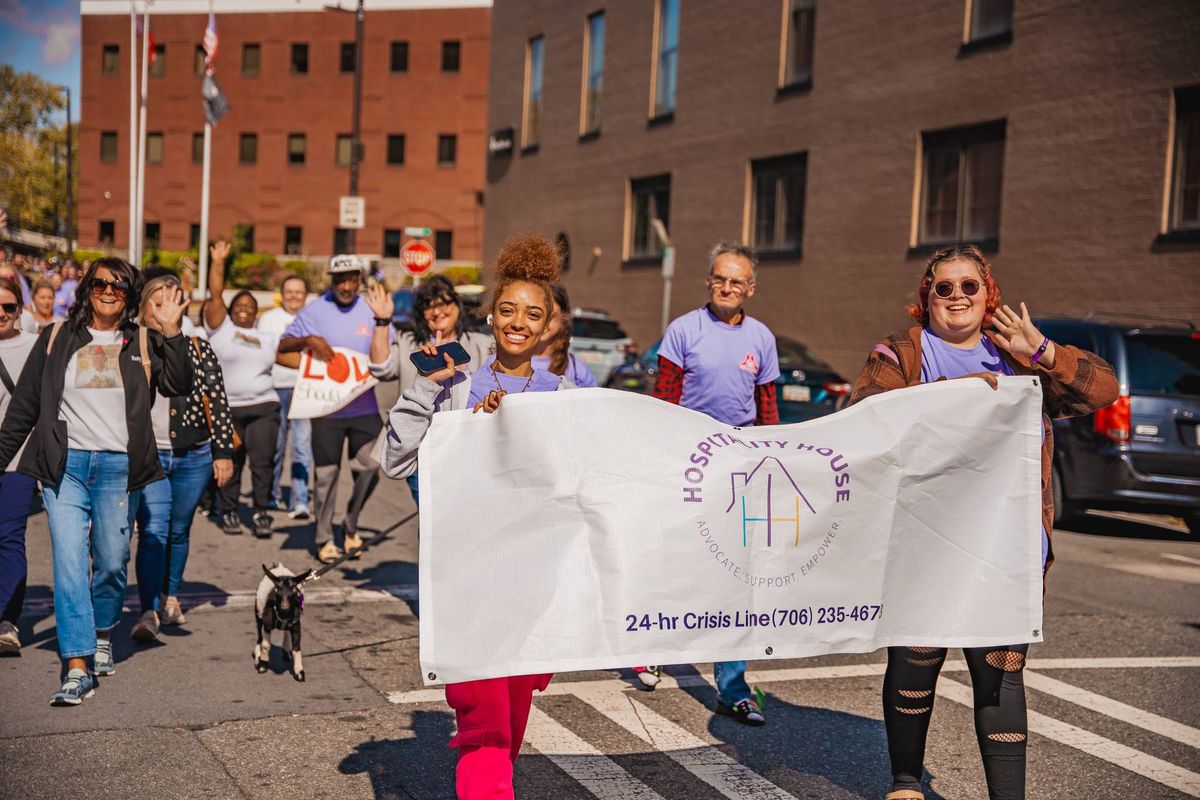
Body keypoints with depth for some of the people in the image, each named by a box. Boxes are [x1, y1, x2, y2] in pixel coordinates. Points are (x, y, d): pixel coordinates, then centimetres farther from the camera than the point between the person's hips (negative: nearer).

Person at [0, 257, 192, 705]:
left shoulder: (143, 343, 9)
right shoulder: (57, 340, 10)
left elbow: (179, 386, -7)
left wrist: (171, 331, -14)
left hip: (118, 466, 0)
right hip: (65, 466, 0)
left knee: (112, 562, 6)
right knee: (69, 562, -8)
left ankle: (102, 635, 33)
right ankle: (77, 669, -9)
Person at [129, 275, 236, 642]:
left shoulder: (198, 349, 4)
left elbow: (218, 404, 6)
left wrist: (224, 452, 2)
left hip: (194, 457, 2)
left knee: (178, 532, 14)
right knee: (153, 532, -13)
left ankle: (170, 596, 32)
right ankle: (150, 611, -13)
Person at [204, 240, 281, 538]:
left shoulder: (268, 339, 17)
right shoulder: (221, 328, 6)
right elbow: (215, 295, -3)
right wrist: (218, 262, -7)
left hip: (263, 407, 2)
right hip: (228, 408, -2)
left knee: (262, 462, -4)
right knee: (230, 463, 5)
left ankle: (261, 514, 2)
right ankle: (229, 512, 18)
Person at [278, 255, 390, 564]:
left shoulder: (372, 310, 1)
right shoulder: (315, 311, -1)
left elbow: (380, 362, -8)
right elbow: (282, 347, -1)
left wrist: (382, 321, -17)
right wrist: (308, 340, -19)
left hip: (364, 407, 1)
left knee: (369, 468, -1)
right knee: (326, 473, 4)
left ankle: (351, 525, 23)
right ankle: (324, 539, 17)